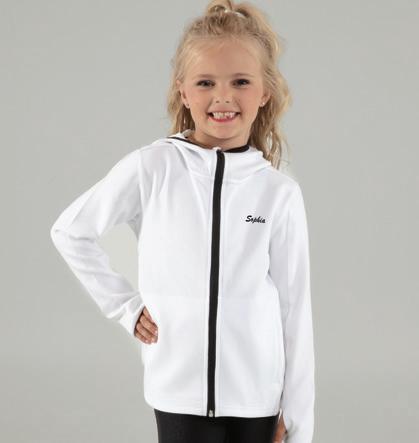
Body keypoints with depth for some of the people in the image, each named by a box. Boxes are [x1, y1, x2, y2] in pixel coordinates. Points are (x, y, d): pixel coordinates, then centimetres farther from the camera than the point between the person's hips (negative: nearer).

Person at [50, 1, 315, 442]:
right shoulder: (152, 168, -6)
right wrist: (125, 306, 1)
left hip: (256, 393, 1)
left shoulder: (280, 192, -3)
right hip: (180, 390, -1)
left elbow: (295, 308, 1)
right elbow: (69, 232, 6)